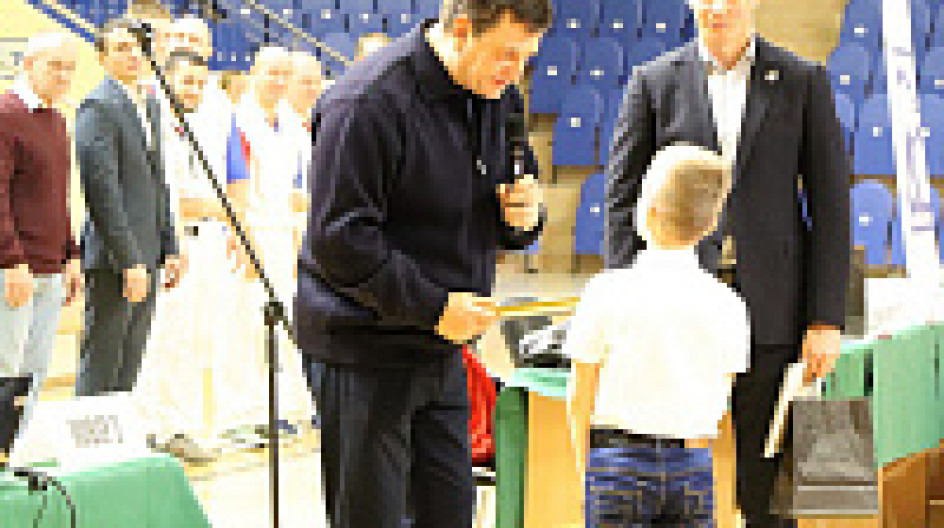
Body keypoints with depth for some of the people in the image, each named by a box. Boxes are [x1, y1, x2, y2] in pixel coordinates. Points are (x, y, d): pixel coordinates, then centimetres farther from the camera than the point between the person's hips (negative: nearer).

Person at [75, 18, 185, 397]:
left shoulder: (149, 105, 16)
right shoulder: (99, 107, -12)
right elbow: (102, 190, -18)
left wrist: (170, 249, 15)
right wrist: (129, 262, -20)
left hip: (147, 257, 8)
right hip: (113, 257, -8)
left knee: (129, 369, 12)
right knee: (100, 370, -3)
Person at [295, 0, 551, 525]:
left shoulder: (500, 98, 8)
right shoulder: (369, 101, -18)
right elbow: (337, 239, -22)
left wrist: (524, 216, -5)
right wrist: (434, 307, -22)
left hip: (444, 351, 8)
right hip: (364, 349, -7)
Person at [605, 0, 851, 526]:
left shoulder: (804, 82, 5)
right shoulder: (654, 82, 5)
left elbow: (830, 205, 3)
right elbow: (624, 203, 4)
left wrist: (827, 320, -3)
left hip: (772, 311, 0)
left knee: (764, 481, 4)